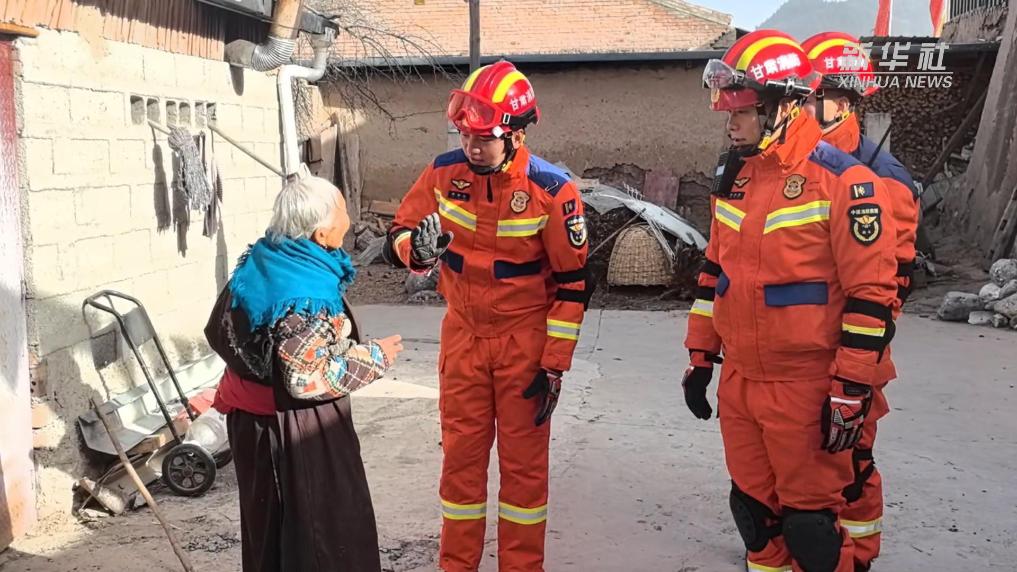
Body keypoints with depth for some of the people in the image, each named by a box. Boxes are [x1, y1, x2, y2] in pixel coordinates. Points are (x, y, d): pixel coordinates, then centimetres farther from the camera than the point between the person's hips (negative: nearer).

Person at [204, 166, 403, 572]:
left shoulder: (258, 262, -1)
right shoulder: (309, 294, -27)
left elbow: (219, 333, 9)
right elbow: (308, 378, -28)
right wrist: (374, 357, -17)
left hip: (250, 415, 9)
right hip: (299, 430, -9)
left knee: (269, 526, 24)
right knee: (324, 531, 8)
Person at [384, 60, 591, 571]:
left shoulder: (551, 189, -17)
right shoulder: (444, 173, -8)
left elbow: (572, 283, -11)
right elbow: (398, 236, -1)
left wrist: (554, 366, -11)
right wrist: (415, 248, -27)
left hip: (525, 339, -3)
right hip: (463, 334, 3)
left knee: (523, 461, 7)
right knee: (461, 455, 11)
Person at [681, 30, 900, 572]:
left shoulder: (843, 180, -13)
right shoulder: (734, 176, 9)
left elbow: (871, 294, -14)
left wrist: (851, 392, -15)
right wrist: (700, 357, 15)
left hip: (805, 387, -6)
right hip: (738, 380, 7)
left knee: (809, 517, 5)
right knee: (752, 505, 18)